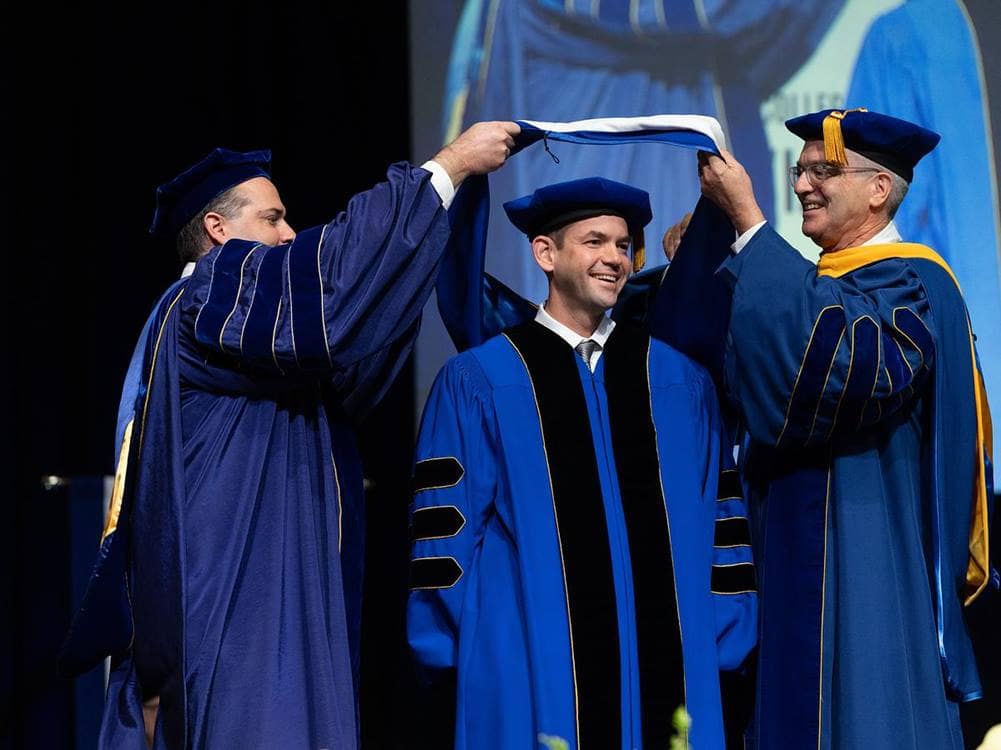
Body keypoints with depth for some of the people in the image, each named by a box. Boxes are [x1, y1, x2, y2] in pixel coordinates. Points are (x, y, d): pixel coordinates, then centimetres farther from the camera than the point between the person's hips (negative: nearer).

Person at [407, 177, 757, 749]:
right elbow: (448, 531, 0)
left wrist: (722, 639, 4)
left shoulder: (680, 381, 13)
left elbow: (721, 518, 11)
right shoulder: (476, 382, 2)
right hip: (533, 670, -3)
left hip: (669, 666, 3)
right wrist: (454, 654, -5)